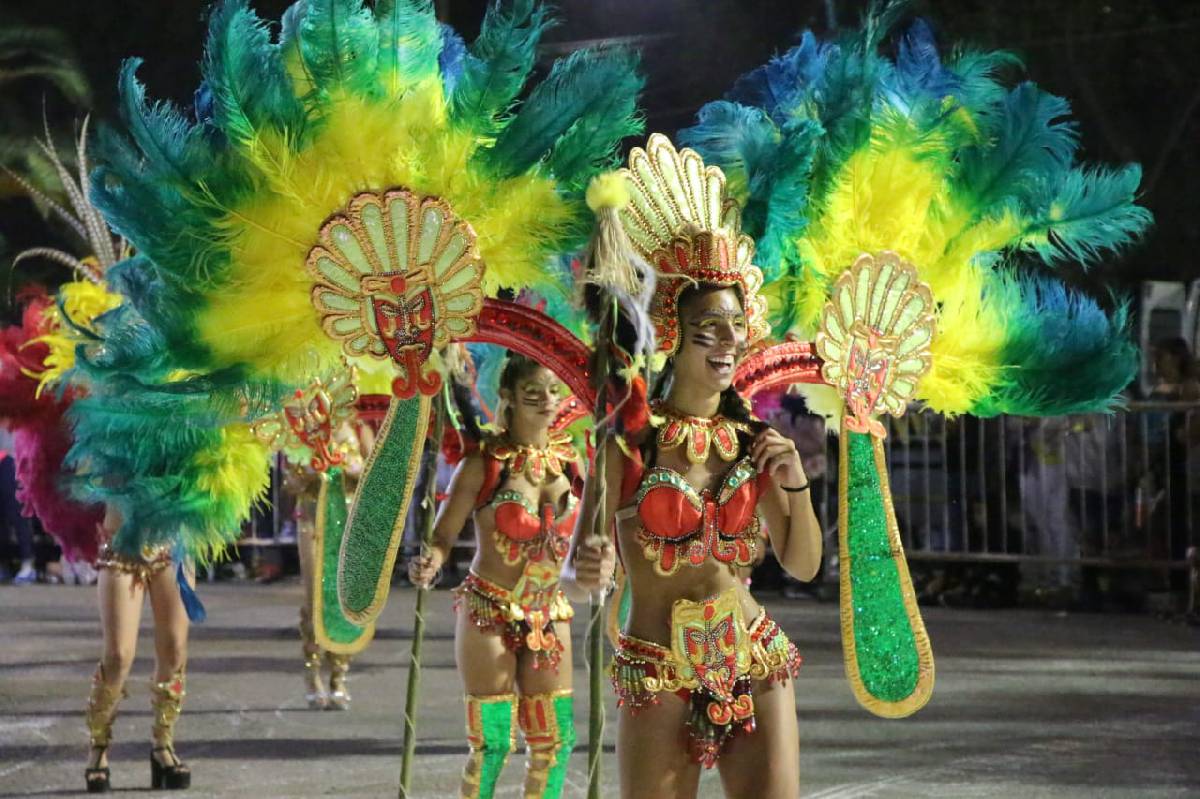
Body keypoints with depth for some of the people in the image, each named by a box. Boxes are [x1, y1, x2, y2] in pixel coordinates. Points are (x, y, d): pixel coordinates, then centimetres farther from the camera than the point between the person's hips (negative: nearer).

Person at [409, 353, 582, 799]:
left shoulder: (567, 457, 2)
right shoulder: (485, 462, -12)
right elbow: (443, 535, -13)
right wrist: (429, 565, -33)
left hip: (548, 616, 5)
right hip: (489, 614, -5)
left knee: (556, 739, 7)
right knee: (492, 742, -4)